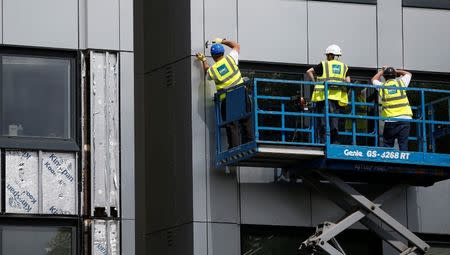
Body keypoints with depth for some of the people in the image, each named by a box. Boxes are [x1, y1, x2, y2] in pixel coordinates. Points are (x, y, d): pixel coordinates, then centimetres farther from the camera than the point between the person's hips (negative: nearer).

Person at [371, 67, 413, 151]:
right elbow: (408, 74, 28)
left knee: (388, 145, 3)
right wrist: (396, 71, 37)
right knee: (403, 145, -2)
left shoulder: (381, 86, 6)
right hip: (404, 118, 1)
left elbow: (374, 80, 30)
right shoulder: (401, 82, 6)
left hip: (390, 120, -1)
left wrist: (382, 71, 41)